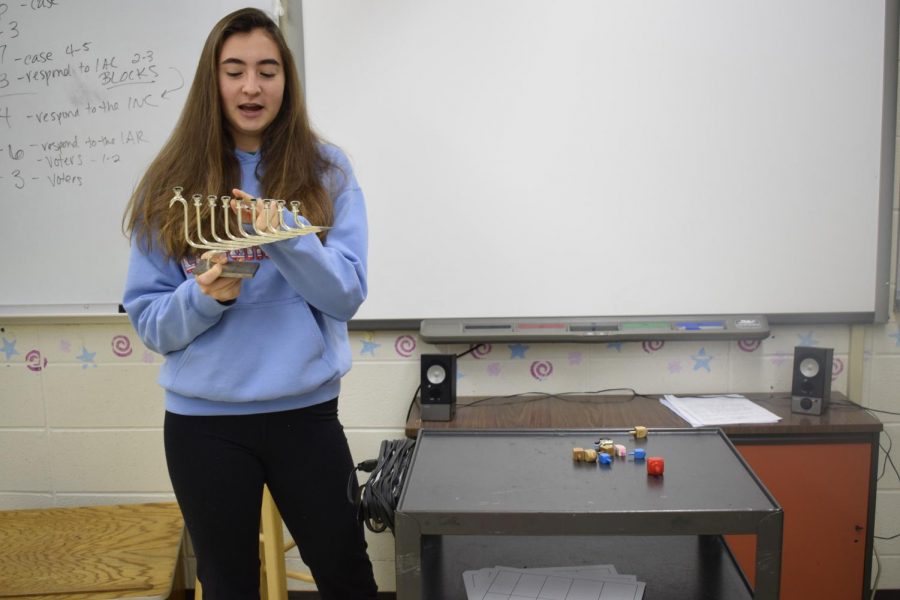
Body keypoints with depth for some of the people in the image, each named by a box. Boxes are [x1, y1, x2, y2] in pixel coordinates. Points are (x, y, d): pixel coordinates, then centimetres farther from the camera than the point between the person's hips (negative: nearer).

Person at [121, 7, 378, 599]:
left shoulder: (326, 170, -2)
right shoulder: (171, 182, -1)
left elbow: (347, 294, -9)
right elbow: (149, 320, -1)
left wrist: (287, 238, -25)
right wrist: (204, 296, -21)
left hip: (305, 410, 0)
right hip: (203, 420, 1)